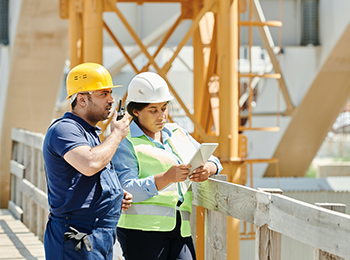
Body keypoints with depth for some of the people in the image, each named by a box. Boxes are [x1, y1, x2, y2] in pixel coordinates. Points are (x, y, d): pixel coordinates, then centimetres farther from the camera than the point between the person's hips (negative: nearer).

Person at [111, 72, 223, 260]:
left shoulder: (177, 133, 20)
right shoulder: (125, 142, -1)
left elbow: (213, 161, 20)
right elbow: (127, 190, -12)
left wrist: (208, 169, -6)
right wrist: (166, 178, -26)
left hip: (180, 228, 5)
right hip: (143, 229, -5)